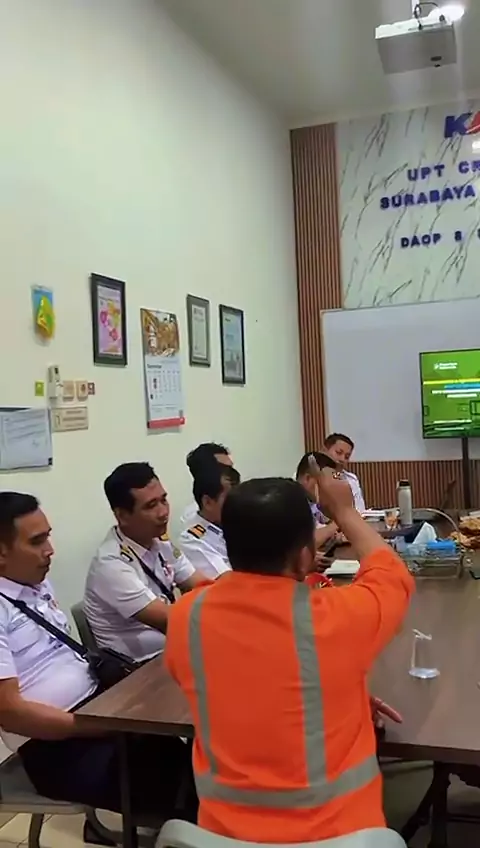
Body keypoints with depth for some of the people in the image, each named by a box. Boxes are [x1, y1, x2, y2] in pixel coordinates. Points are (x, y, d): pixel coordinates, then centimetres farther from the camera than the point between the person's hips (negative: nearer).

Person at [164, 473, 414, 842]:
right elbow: (394, 576, -1)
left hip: (225, 827, 3)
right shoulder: (337, 617, -24)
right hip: (333, 829, -3)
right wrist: (345, 511, 13)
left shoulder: (186, 617, -13)